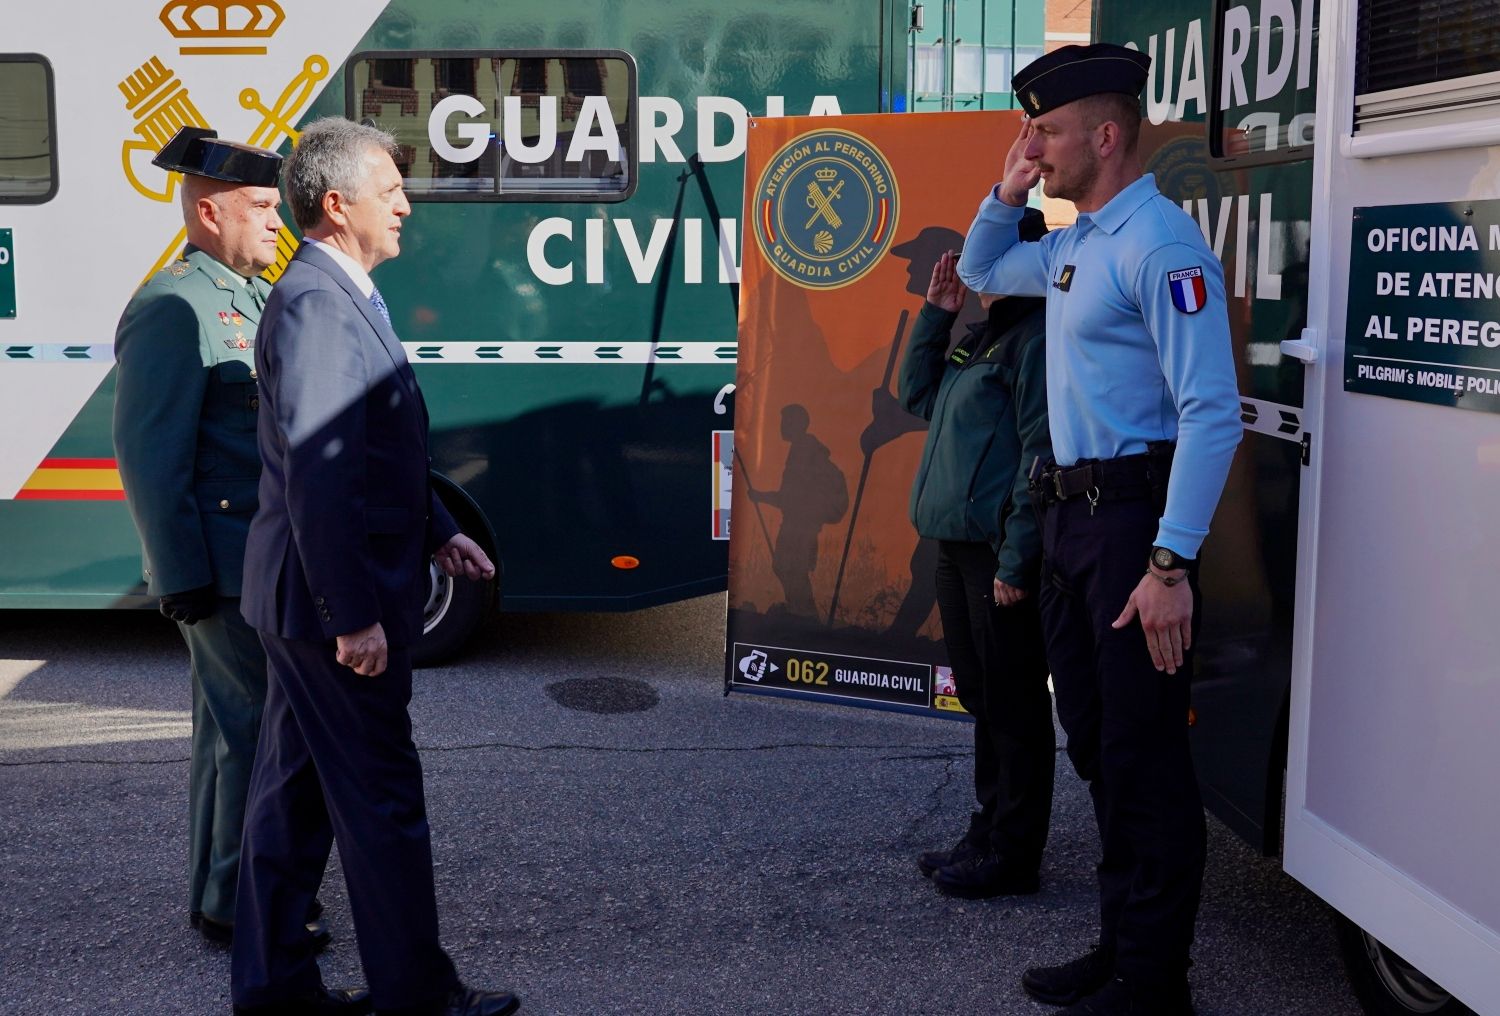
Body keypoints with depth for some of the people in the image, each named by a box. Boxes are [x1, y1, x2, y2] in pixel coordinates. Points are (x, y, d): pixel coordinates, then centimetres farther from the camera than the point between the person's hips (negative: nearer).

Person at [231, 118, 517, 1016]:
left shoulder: (345, 297, 12)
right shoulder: (317, 305, -21)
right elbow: (317, 476, -26)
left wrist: (439, 534, 16)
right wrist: (355, 616, -24)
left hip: (311, 602, 10)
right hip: (331, 602, -10)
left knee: (297, 791, 17)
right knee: (384, 801, 3)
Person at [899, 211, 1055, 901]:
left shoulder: (1038, 336, -13)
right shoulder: (982, 336, 17)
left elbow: (1040, 452, -19)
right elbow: (917, 396, 24)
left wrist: (1016, 559, -22)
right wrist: (934, 316, 12)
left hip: (1001, 552, -10)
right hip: (958, 545, 10)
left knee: (1012, 705, 0)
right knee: (981, 697, 17)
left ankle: (1012, 857, 9)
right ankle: (988, 836, 29)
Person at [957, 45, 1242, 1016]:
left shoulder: (1159, 243, -15)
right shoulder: (1071, 246, 13)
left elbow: (1213, 412, -22)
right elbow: (981, 270, 34)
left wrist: (1170, 564, -26)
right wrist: (1008, 191, 14)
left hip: (1135, 517, -10)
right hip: (1069, 515, 10)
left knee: (1146, 757, -2)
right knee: (1097, 745, 16)